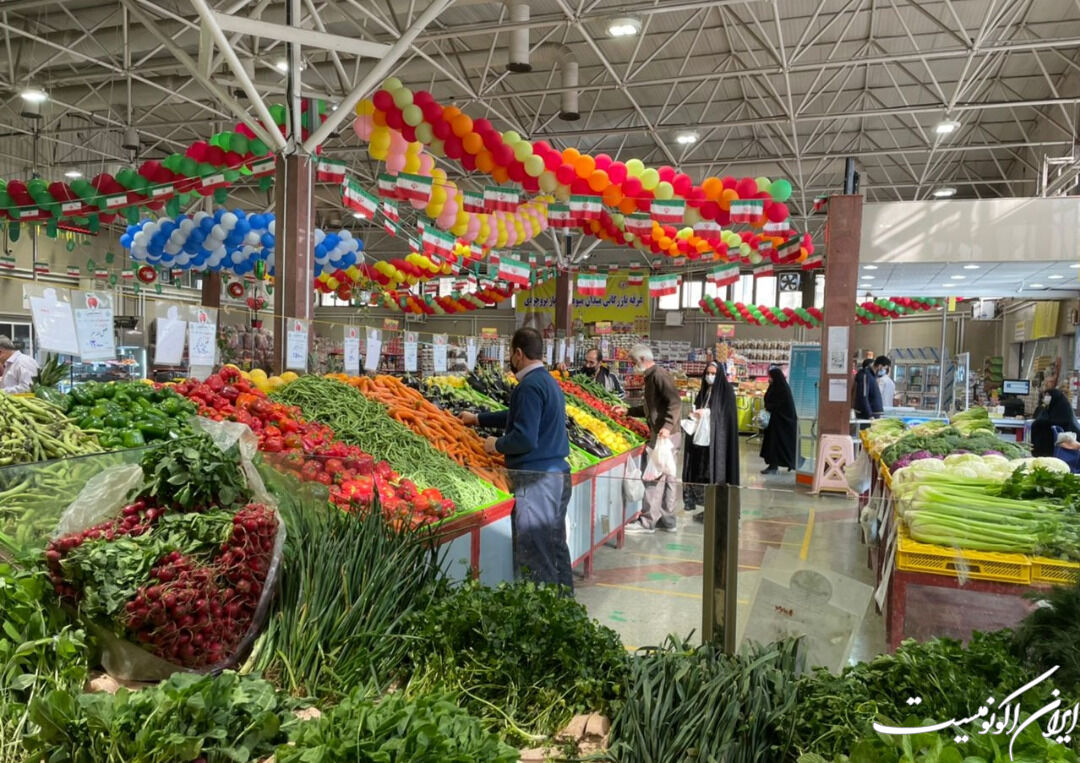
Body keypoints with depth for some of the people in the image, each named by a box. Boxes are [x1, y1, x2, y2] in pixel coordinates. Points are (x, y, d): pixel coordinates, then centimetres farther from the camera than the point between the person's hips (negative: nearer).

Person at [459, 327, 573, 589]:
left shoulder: (530, 386, -16)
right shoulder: (550, 381, 15)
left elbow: (525, 438, -23)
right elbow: (518, 416, 28)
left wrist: (497, 445, -5)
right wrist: (478, 419, 36)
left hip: (536, 479, -10)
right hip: (559, 474, 10)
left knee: (534, 554, -2)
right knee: (556, 546, 18)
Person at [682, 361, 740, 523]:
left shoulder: (726, 391, -3)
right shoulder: (703, 392, 15)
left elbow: (728, 415, -10)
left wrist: (708, 412, -19)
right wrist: (695, 414, -4)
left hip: (718, 438, -6)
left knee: (715, 471, -8)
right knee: (701, 471, 4)